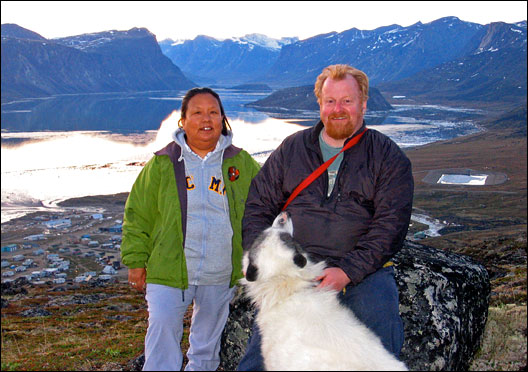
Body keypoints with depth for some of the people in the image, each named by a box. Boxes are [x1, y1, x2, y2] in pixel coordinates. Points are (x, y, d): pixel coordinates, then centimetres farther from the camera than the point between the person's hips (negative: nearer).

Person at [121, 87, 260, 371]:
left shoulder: (241, 163, 1)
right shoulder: (162, 163, -3)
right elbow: (138, 215, 1)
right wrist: (136, 261, -2)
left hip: (220, 275, 2)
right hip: (168, 272, -2)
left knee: (208, 340, 19)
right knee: (162, 337, -5)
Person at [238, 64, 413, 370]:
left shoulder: (388, 157, 6)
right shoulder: (291, 149, 14)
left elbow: (390, 225, -3)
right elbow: (258, 208, 14)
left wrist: (347, 271, -16)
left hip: (364, 270, 0)